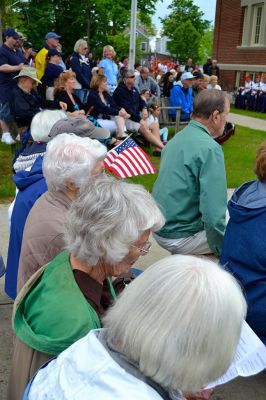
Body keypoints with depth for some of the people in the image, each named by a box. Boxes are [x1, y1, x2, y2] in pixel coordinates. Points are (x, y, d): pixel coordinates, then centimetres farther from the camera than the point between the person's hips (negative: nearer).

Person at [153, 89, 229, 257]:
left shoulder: (178, 138, 7)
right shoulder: (210, 149, -21)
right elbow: (213, 216, -26)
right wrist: (224, 252, -10)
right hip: (179, 237, -9)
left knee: (228, 211, 21)